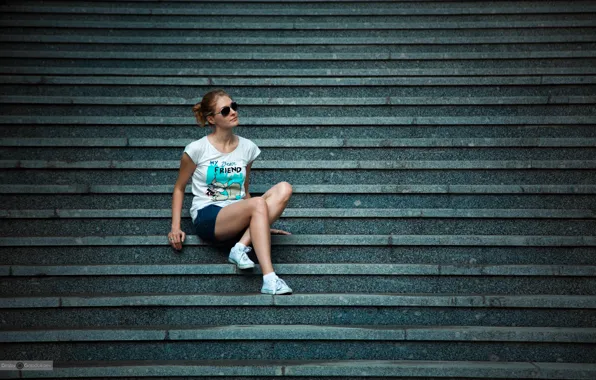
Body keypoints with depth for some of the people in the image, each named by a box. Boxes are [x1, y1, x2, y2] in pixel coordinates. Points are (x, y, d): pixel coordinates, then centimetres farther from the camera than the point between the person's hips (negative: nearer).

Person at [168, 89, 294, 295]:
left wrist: (262, 223, 12)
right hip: (207, 217, -5)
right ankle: (269, 280, -40)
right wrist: (175, 227, -3)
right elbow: (179, 188, 7)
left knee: (284, 188, -20)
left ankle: (242, 247, -25)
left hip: (238, 219, 5)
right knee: (258, 203, -34)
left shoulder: (247, 147, 10)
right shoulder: (197, 149, -2)